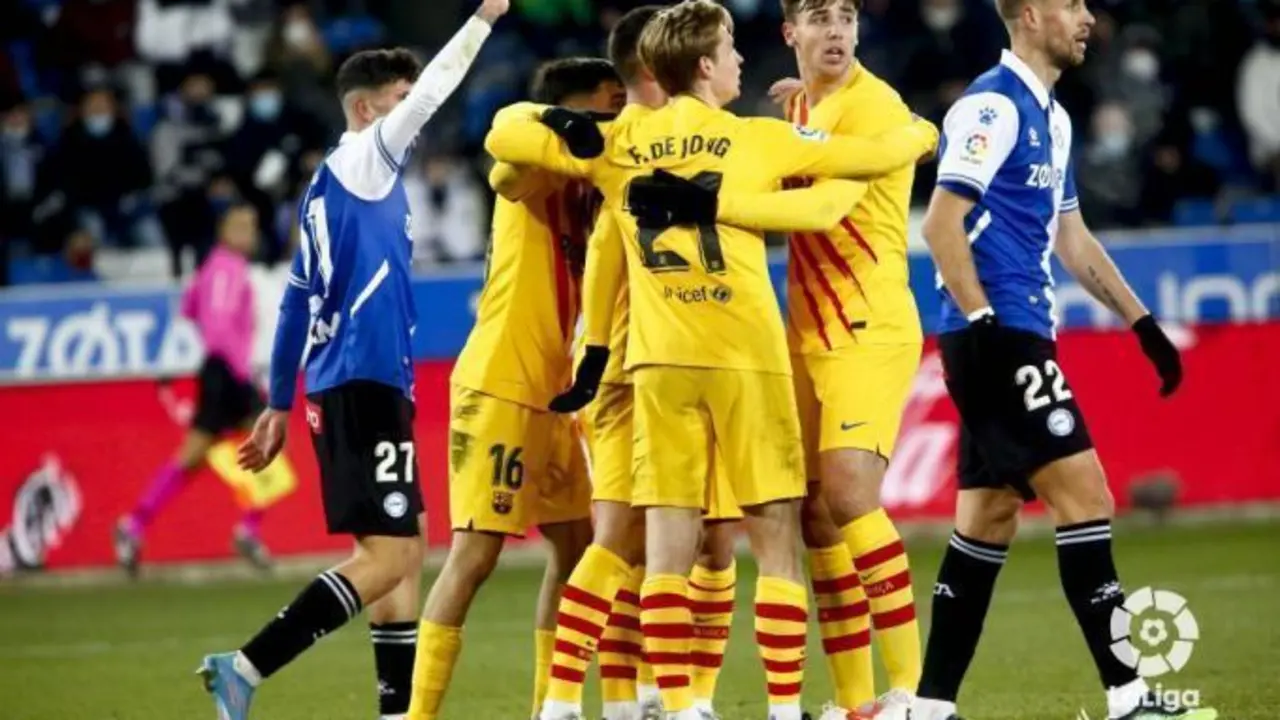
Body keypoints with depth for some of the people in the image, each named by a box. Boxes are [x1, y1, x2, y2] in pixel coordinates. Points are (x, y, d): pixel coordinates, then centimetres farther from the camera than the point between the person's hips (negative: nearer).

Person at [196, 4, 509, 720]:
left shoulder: (326, 188, 18)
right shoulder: (364, 161, -5)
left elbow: (298, 300, 20)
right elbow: (428, 92, -16)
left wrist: (280, 405, 22)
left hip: (343, 387, 10)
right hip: (367, 384, -10)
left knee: (405, 546, 13)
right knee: (386, 555, -11)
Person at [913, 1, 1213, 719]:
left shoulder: (1051, 116, 18)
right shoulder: (993, 106, -12)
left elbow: (1071, 237, 25)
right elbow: (942, 224, -18)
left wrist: (1141, 322, 22)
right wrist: (981, 323, -22)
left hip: (1019, 338, 10)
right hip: (999, 338, -10)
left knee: (988, 520, 8)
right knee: (1085, 498, -10)